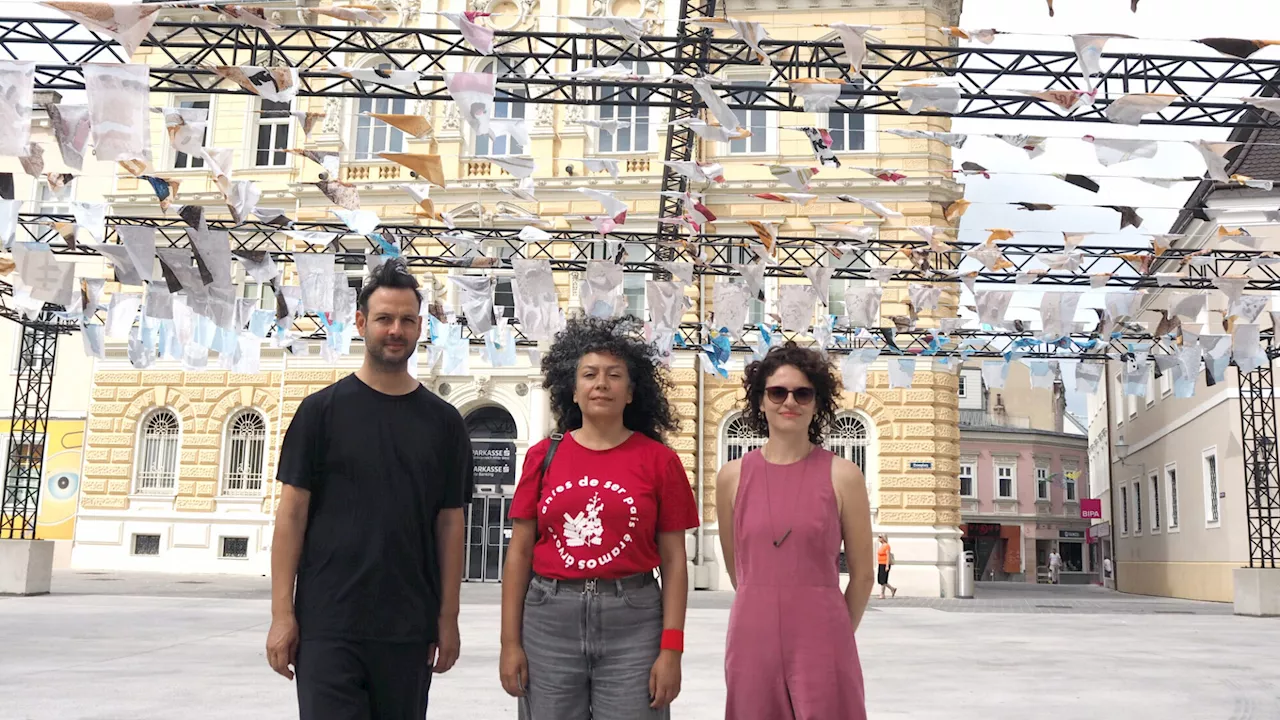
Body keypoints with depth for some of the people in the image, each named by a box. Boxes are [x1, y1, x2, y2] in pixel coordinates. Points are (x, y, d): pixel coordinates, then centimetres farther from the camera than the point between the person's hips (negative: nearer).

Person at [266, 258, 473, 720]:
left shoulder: (442, 421, 6)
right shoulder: (323, 409, 1)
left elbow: (450, 522, 7)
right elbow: (292, 512, -1)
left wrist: (448, 616, 4)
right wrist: (282, 612, -6)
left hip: (408, 628, 2)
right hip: (328, 624, -2)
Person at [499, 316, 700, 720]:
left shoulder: (659, 460, 0)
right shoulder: (543, 456, 3)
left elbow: (673, 561, 1)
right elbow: (519, 553, 5)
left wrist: (671, 649, -5)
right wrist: (510, 641, 1)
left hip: (632, 621, -1)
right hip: (550, 617, 1)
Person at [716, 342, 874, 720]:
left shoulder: (843, 475, -3)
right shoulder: (732, 476, 2)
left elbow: (862, 574, 3)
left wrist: (836, 637, 10)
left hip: (822, 643, -1)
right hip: (752, 639, 2)